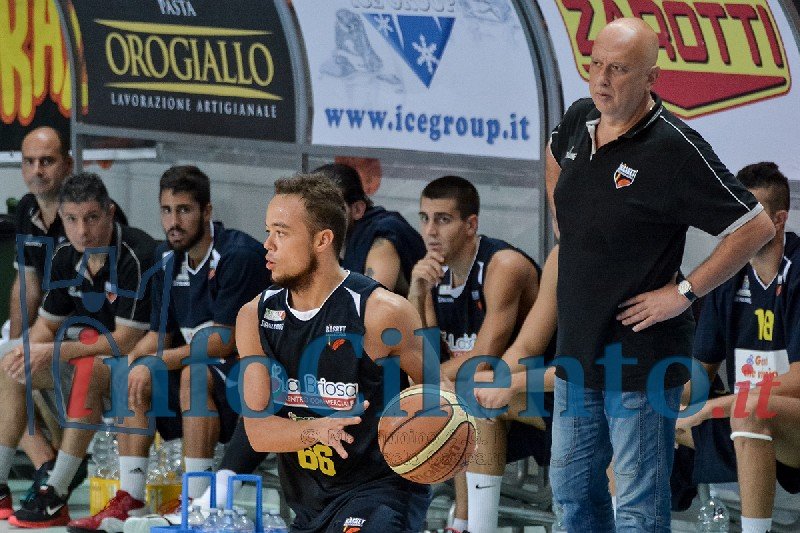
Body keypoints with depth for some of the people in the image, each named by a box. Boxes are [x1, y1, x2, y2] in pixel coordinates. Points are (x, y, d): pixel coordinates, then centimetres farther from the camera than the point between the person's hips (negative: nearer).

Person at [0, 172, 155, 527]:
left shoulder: (137, 256, -25)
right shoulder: (66, 257, -1)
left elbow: (127, 341, -27)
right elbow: (47, 324, 10)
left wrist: (58, 351, -25)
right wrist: (29, 352, -13)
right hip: (94, 347, 9)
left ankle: (56, 498, -35)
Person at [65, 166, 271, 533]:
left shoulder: (240, 254, -19)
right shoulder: (167, 258, 6)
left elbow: (224, 341, -22)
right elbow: (159, 334, 11)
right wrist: (130, 362, -10)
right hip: (202, 362, 9)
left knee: (193, 375, -33)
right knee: (135, 379, -7)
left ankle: (196, 500, -31)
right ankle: (128, 501, -9)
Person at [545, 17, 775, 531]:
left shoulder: (674, 149, -20)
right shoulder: (580, 120, 2)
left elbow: (756, 227, -18)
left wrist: (683, 292, -16)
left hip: (641, 364, -8)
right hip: (578, 350, 8)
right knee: (571, 488, 19)